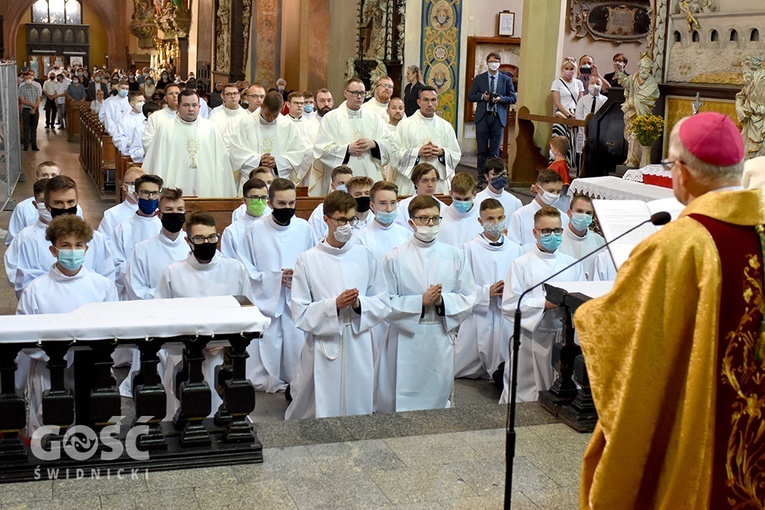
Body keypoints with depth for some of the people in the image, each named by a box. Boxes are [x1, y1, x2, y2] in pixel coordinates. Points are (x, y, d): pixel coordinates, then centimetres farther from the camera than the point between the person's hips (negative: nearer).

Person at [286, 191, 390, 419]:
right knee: (322, 413, 2)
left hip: (359, 348, 3)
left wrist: (359, 304, -11)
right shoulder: (308, 260, -2)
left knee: (359, 412, 9)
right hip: (323, 350, -2)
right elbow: (300, 314, -5)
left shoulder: (365, 256, 6)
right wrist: (334, 305, -18)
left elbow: (383, 304, 8)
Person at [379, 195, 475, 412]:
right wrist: (421, 301, -16)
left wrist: (442, 300, -13)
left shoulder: (455, 256, 5)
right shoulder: (395, 258, -2)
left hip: (441, 339, 2)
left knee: (439, 398, 10)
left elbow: (469, 299, 5)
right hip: (406, 339, -2)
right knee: (404, 400, 1)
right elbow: (386, 304, -5)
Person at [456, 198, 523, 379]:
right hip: (478, 315, -2)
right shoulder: (469, 248, -2)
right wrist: (487, 292, -16)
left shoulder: (516, 249, 8)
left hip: (507, 317, 3)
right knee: (458, 369, 3)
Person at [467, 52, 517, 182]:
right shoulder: (479, 78, 8)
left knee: (495, 150, 3)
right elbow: (470, 96, 6)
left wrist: (501, 98, -12)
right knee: (482, 149, 1)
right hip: (483, 117, 0)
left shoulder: (506, 79, 7)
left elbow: (513, 98, 6)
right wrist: (482, 97, -12)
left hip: (498, 117, 0)